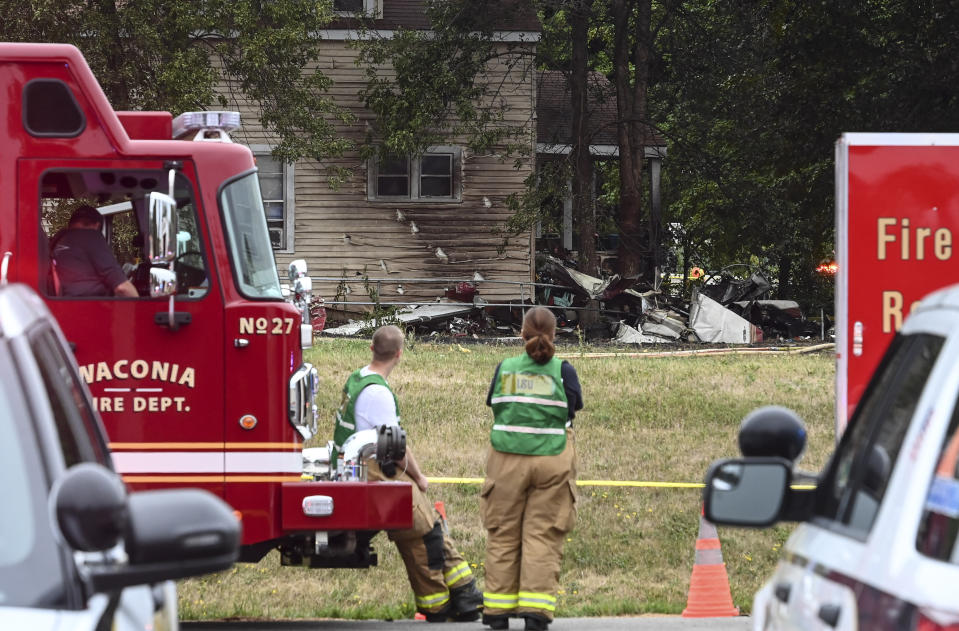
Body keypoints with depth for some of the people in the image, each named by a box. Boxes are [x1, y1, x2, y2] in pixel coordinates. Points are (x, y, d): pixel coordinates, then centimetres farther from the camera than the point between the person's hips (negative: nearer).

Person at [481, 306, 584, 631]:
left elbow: (494, 405, 9)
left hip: (507, 460, 1)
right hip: (552, 460, -1)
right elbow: (573, 409, -3)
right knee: (542, 536, 1)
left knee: (503, 536, 9)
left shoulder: (505, 369, 1)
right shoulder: (563, 371, -4)